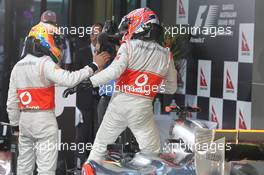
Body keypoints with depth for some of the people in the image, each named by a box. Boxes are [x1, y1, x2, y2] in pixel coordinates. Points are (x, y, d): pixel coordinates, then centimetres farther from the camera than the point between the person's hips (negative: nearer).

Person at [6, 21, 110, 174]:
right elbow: (69, 79, -26)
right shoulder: (45, 64, -13)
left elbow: (12, 102, 11)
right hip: (44, 120, -7)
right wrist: (93, 66, -19)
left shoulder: (17, 67, 9)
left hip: (25, 119, 7)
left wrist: (15, 124, 21)